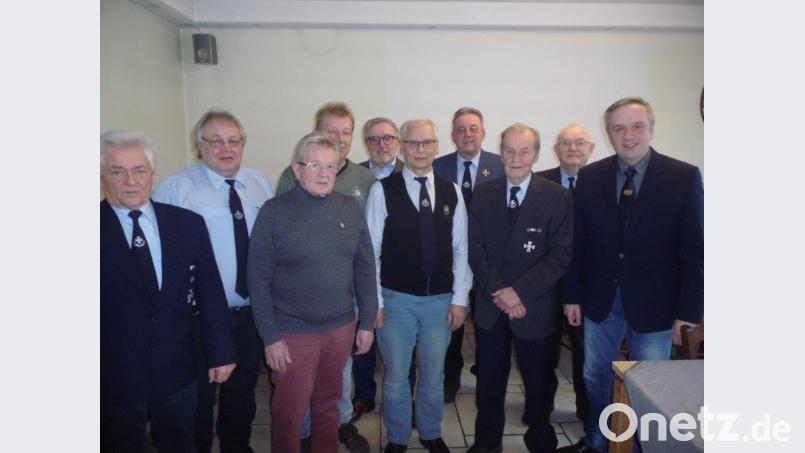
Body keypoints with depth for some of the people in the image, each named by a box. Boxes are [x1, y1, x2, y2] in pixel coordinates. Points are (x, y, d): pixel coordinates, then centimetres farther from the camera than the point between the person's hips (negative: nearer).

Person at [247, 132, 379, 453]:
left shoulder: (351, 208, 0)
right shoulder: (274, 211, -10)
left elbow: (365, 268, 4)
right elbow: (258, 278, -9)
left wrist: (367, 321, 4)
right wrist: (270, 336, -10)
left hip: (342, 327, 3)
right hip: (292, 332, -3)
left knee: (329, 404, 20)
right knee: (289, 412, 10)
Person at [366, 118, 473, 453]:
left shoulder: (451, 192, 2)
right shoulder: (383, 190, -7)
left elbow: (460, 249, 3)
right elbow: (371, 250, -6)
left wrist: (460, 298, 0)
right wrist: (374, 301, -7)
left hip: (440, 300, 3)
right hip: (396, 299, -2)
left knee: (434, 374, 18)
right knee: (396, 376, 12)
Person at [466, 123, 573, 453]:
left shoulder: (558, 198, -6)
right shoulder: (483, 195, 2)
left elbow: (561, 255, -10)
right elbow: (476, 250, 0)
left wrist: (520, 291, -17)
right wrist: (499, 292, -11)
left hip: (535, 307, -2)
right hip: (490, 304, 2)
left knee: (539, 382, 13)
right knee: (489, 379, 15)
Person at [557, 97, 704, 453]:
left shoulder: (684, 177, -8)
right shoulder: (590, 176, -2)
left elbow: (694, 248, -7)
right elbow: (578, 242, 0)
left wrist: (688, 310, -9)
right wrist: (572, 295, 0)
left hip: (653, 304, -2)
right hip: (600, 299, 3)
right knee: (596, 378, 18)